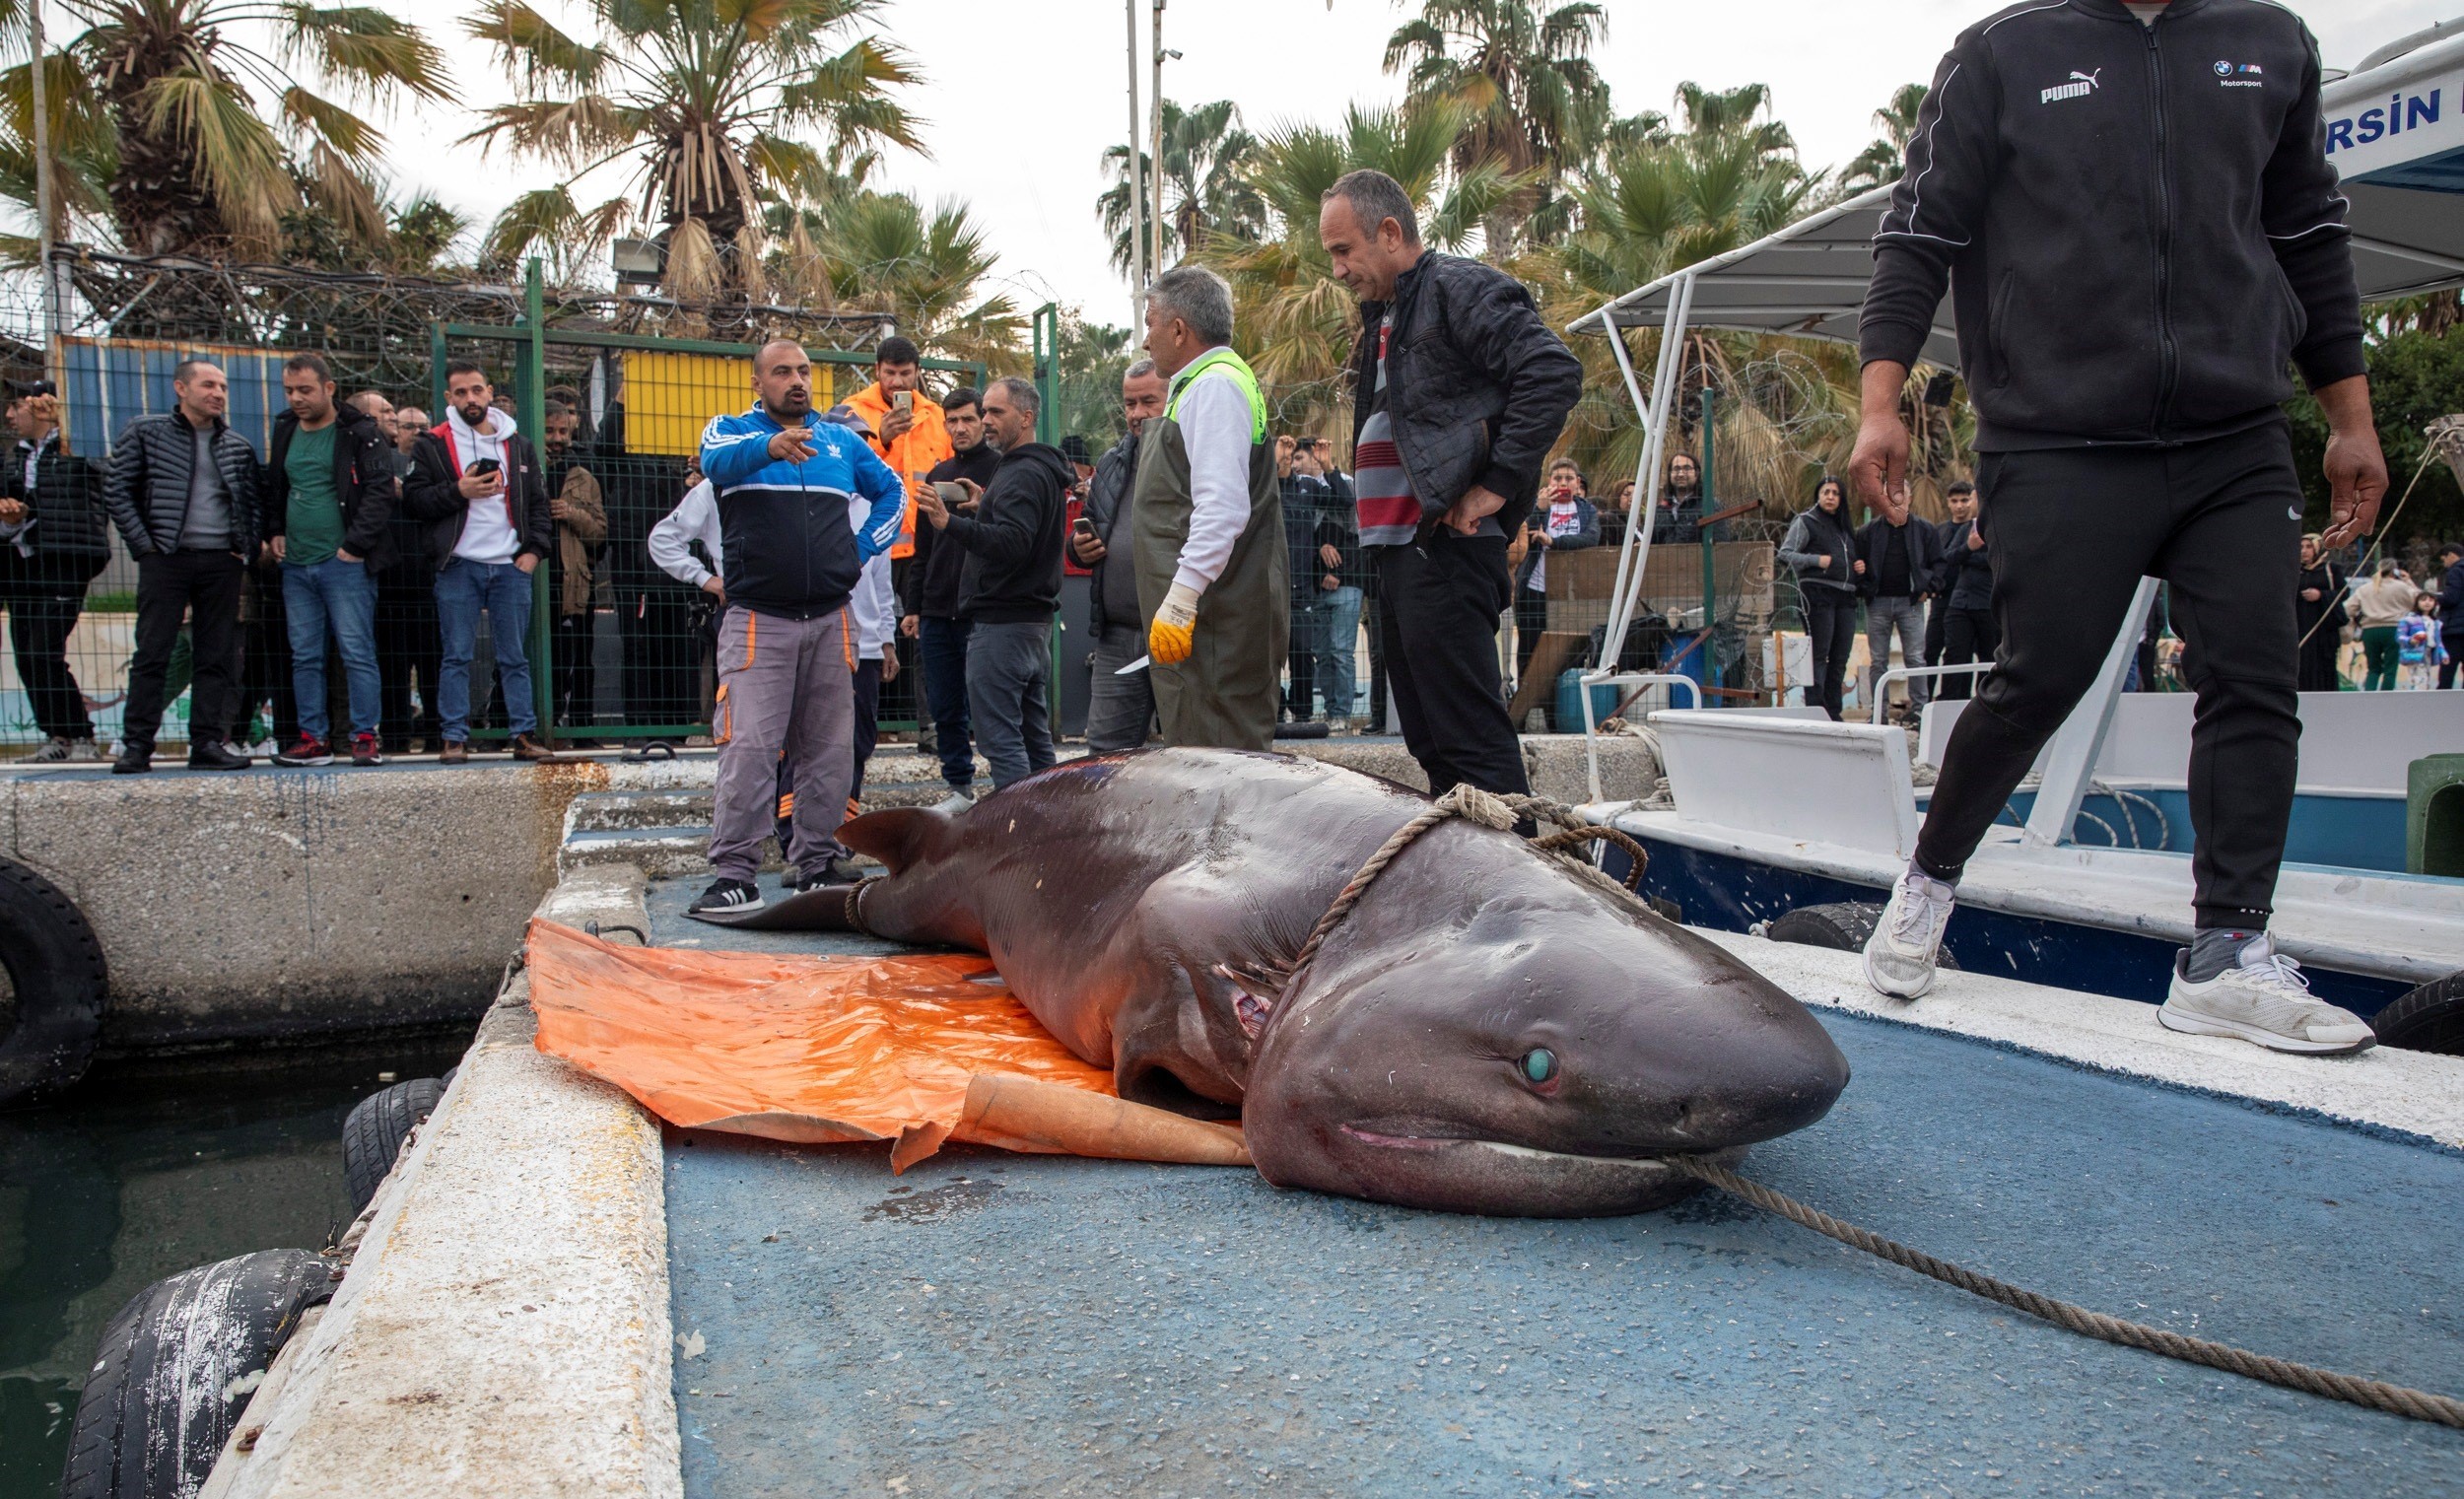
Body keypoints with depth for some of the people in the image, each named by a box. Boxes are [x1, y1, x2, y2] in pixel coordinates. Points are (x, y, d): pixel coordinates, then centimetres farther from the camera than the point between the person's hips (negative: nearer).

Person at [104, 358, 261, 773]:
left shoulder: (238, 447, 13)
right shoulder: (145, 432, 4)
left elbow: (258, 498, 17)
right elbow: (116, 491, 1)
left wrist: (246, 547, 3)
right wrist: (144, 544, -7)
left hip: (221, 562, 3)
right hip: (166, 558, -3)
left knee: (216, 657, 3)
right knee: (152, 655, -2)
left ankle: (208, 742, 8)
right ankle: (137, 746, 2)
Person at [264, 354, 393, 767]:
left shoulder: (360, 434, -5)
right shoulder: (285, 432, 14)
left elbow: (380, 492, -11)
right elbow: (273, 488, 25)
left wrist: (356, 544, -15)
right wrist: (273, 532, 11)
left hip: (344, 563, -6)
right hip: (295, 564, 7)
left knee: (357, 653, -5)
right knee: (304, 657, 8)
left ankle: (365, 737, 0)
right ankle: (314, 738, 14)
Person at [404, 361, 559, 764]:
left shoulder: (518, 445, 14)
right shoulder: (433, 444, 5)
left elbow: (538, 503, 14)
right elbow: (414, 497, -2)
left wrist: (535, 549, 2)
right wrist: (459, 491, -16)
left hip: (511, 566, 2)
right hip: (458, 566, -2)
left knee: (515, 657, 5)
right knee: (457, 656, 0)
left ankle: (525, 735, 8)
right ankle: (455, 737, 4)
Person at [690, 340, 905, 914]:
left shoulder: (841, 440, 16)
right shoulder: (731, 431, 5)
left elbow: (891, 491, 29)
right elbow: (718, 458, -20)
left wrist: (864, 549, 12)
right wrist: (770, 446, -43)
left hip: (831, 619, 4)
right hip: (758, 620, -4)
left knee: (830, 748, 7)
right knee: (749, 747, -11)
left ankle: (818, 861, 17)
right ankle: (734, 872, -8)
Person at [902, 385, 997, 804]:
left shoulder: (1002, 468, -2)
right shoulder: (937, 474, 17)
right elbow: (922, 548, 20)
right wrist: (912, 606, 16)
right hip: (936, 612, 6)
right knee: (944, 707, 10)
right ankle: (959, 787, 21)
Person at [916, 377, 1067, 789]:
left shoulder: (1022, 475, -15)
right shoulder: (1046, 470, 18)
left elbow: (1012, 544, -28)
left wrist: (950, 523, -37)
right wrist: (986, 506, 24)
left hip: (1002, 624, -11)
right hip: (1036, 619, 11)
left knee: (999, 735, -9)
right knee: (1034, 735, 14)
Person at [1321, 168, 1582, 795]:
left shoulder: (1460, 287, -6)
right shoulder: (1382, 317, 23)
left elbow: (1555, 374, -18)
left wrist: (1496, 485, -19)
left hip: (1445, 550, -10)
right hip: (1396, 555, 10)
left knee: (1472, 739, -11)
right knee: (1429, 741, 12)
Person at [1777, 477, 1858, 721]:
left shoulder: (1845, 527, 22)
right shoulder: (1806, 521, 2)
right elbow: (1785, 553, -5)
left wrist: (1859, 566, 10)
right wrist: (1817, 560, -15)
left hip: (1845, 596, 7)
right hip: (1818, 593, -7)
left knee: (1840, 658, 6)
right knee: (1819, 655, -9)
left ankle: (1833, 713, 11)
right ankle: (1815, 711, -9)